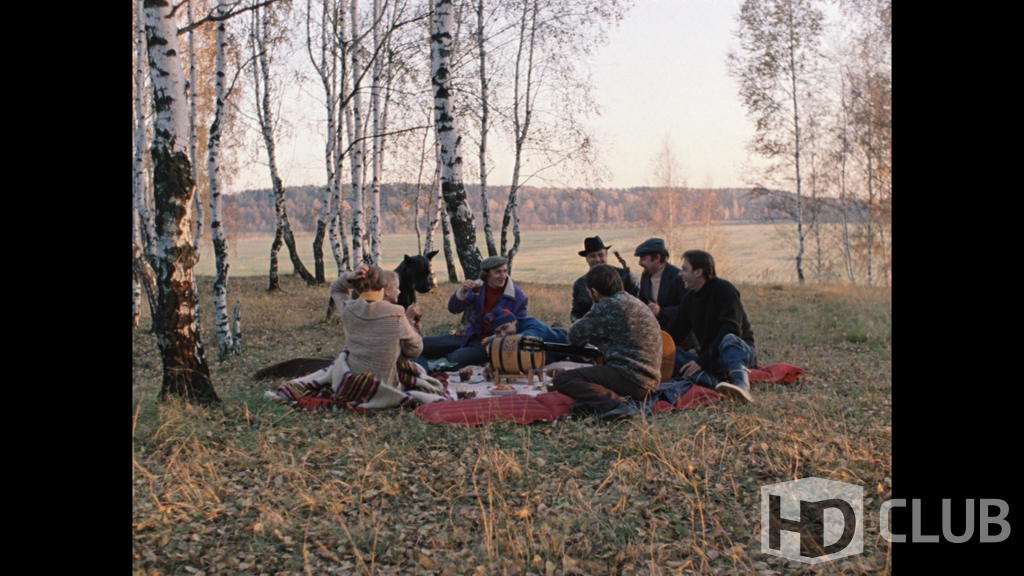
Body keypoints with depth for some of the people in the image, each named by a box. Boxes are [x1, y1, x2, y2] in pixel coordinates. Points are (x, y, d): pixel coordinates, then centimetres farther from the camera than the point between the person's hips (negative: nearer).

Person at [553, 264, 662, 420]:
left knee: (561, 379, -13)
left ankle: (614, 403, -29)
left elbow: (575, 336, -3)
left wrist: (577, 324, 17)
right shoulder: (632, 301, 16)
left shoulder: (608, 306, -12)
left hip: (631, 380, -10)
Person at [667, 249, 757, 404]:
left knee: (728, 340, -39)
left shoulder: (724, 290, -11)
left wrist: (702, 360, -25)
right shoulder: (690, 299, 13)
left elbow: (731, 330, -21)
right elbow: (674, 331, 11)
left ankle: (741, 387, -66)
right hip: (713, 360, 7)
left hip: (740, 351, -7)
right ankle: (716, 383, -38)